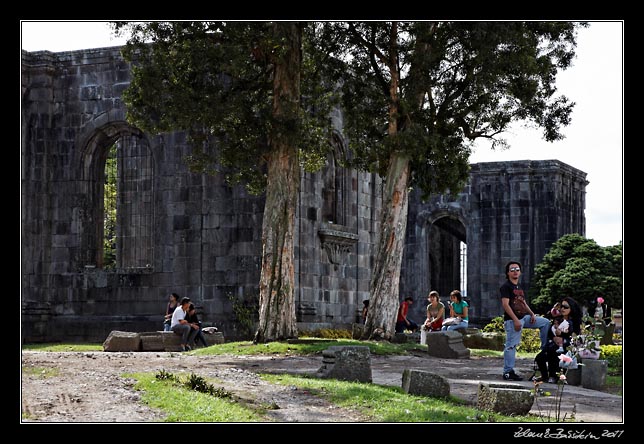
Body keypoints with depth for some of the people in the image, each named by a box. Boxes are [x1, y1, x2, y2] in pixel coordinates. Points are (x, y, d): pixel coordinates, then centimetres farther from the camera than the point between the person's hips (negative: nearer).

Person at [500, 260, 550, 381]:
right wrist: (515, 320, -23)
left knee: (545, 322, 12)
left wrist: (532, 314, 9)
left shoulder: (519, 287, 19)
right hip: (512, 320, -9)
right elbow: (505, 304, -17)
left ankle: (544, 349, 14)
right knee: (511, 345, -9)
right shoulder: (506, 286, -8)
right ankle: (508, 372, -5)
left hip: (524, 317, 9)